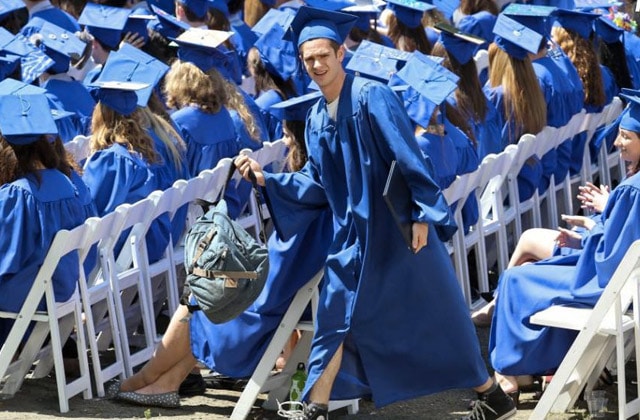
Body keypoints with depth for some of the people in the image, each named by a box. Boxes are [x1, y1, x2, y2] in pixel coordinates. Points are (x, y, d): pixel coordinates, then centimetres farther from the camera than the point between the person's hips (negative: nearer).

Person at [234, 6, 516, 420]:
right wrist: (266, 178, 1)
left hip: (399, 227, -6)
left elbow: (408, 158, -18)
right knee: (337, 317, 4)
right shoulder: (317, 118, 7)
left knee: (436, 314, 2)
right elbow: (317, 182, 10)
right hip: (354, 234, 6)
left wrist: (421, 214, -23)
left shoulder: (372, 96, -15)